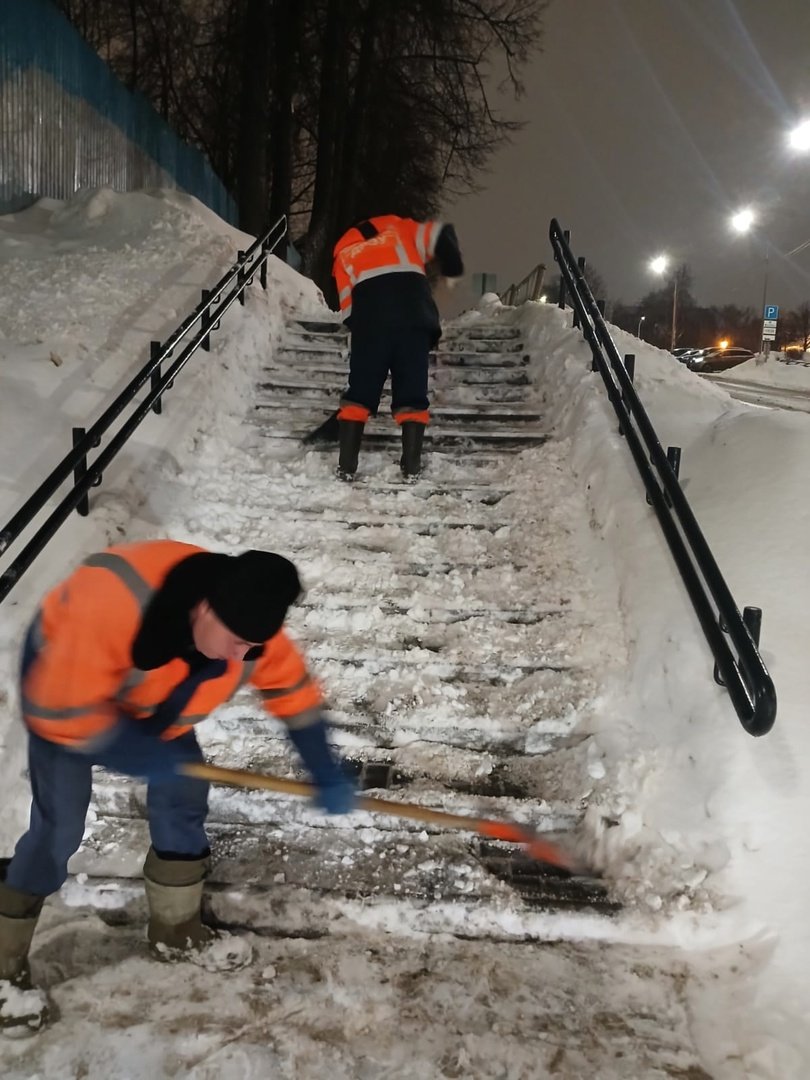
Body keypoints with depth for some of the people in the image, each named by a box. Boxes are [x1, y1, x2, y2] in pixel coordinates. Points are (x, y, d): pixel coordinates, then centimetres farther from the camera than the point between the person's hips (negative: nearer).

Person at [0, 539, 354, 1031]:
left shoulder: (249, 625, -26)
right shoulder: (113, 602, -46)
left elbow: (294, 692, -10)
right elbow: (61, 710, -36)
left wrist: (327, 776, -8)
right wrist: (143, 756, -29)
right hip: (60, 678, -5)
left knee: (184, 794, 5)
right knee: (59, 827, -9)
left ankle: (176, 926, 26)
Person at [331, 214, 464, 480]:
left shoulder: (343, 251, 27)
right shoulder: (397, 227, 26)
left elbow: (346, 302, 15)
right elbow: (439, 236, 11)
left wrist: (359, 328, 21)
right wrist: (452, 268, 23)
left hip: (368, 318, 1)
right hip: (413, 315, 0)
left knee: (360, 392, 8)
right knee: (412, 394, 4)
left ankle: (346, 466, 2)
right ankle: (411, 467, -2)